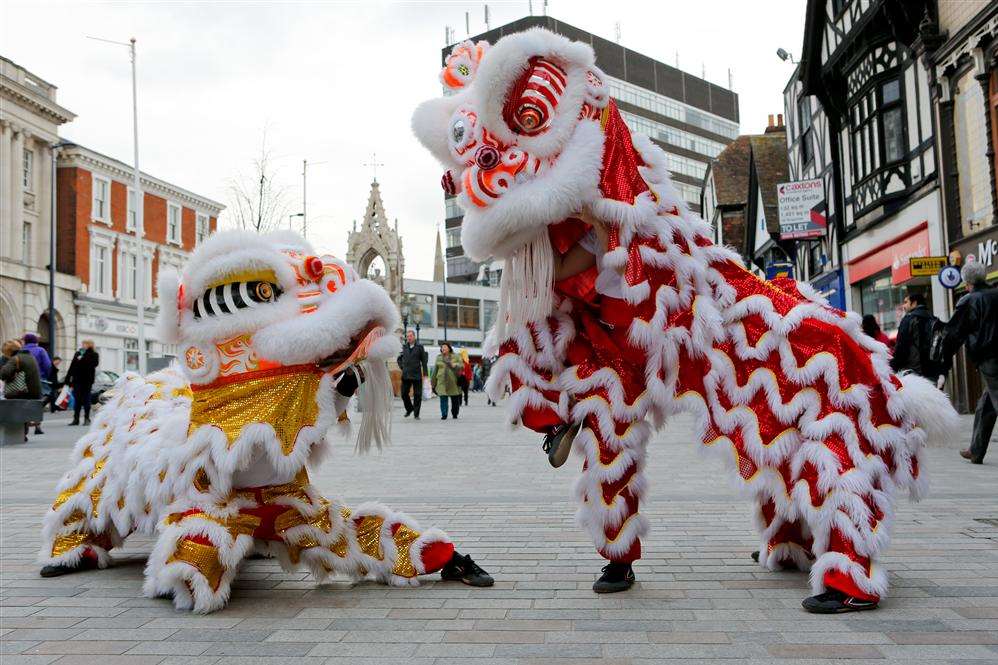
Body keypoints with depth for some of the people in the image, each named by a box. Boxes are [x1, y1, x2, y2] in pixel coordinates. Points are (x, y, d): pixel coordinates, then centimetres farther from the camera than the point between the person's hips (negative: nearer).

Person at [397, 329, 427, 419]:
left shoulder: (419, 347, 1)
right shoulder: (404, 347, 8)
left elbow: (424, 360, 1)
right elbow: (399, 358, 21)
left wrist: (425, 373, -4)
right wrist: (401, 367, 6)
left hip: (417, 375, -2)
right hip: (405, 375, 3)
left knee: (417, 395, 0)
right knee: (404, 393, 4)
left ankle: (416, 414, 9)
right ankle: (409, 409, 26)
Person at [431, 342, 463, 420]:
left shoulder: (456, 357, 7)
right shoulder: (438, 358, 13)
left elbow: (461, 366, -1)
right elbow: (435, 370, 15)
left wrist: (455, 365, -22)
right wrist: (433, 381, 14)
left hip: (453, 381, -1)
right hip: (442, 382, 1)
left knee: (455, 399, 5)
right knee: (443, 399, -9)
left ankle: (455, 414, 21)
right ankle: (444, 415, -7)